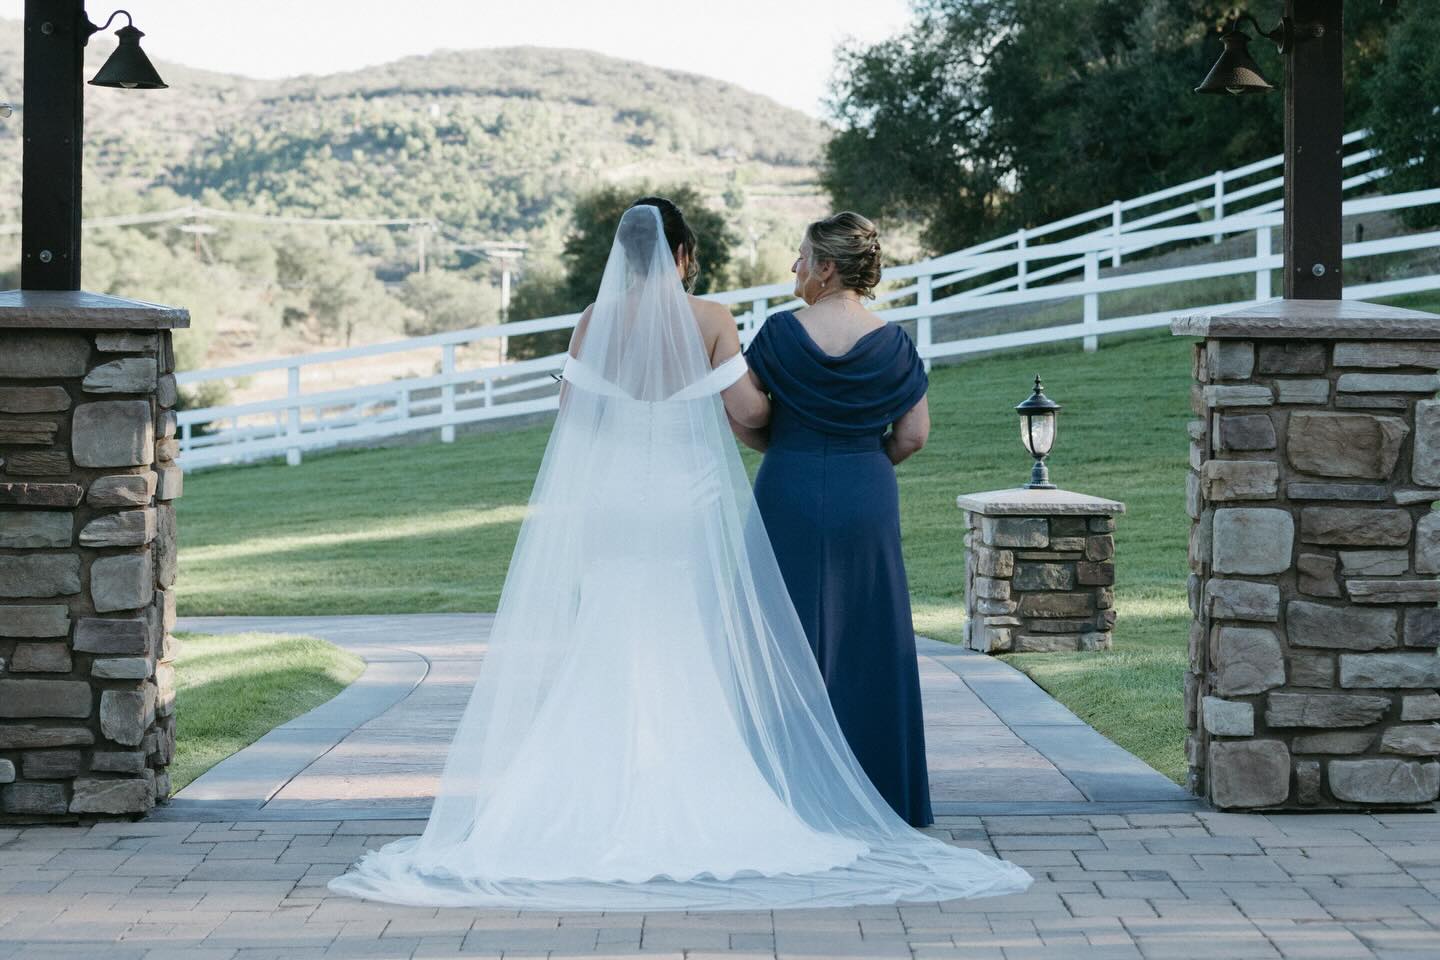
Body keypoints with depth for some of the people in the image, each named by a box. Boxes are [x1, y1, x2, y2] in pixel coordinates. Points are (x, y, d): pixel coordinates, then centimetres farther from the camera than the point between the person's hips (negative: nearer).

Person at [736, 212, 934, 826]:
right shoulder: (891, 343, -2)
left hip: (791, 498, -2)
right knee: (867, 640, 9)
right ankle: (878, 790, 13)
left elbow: (742, 421, -5)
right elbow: (913, 434, 0)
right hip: (868, 501, 2)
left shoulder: (782, 333, -8)